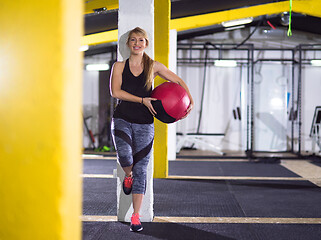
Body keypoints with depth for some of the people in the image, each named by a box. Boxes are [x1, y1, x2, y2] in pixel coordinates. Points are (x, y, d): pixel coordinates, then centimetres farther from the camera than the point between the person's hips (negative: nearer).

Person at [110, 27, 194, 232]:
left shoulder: (154, 67, 8)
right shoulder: (119, 66, 6)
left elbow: (178, 81, 14)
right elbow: (116, 92, -7)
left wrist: (191, 101, 1)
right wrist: (142, 100, -15)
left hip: (144, 123, 1)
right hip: (122, 119, -1)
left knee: (141, 169, -1)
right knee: (124, 155, -27)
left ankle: (136, 216, 6)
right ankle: (128, 176, 11)